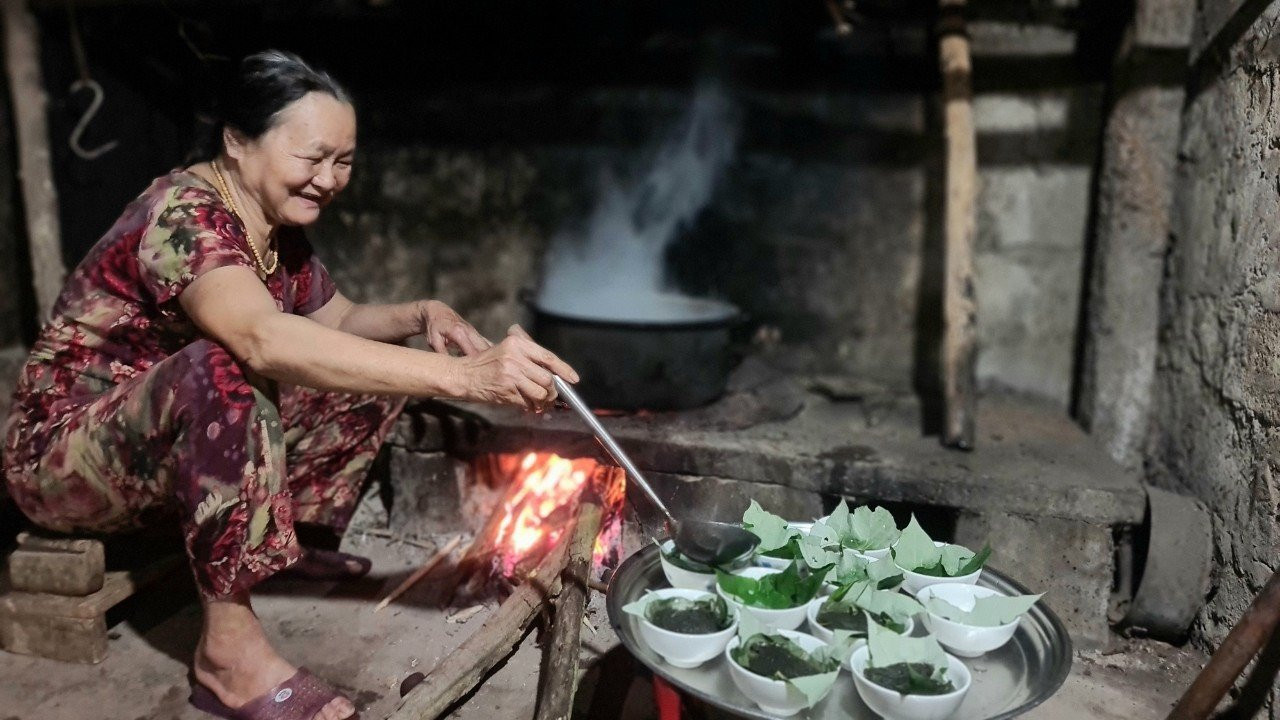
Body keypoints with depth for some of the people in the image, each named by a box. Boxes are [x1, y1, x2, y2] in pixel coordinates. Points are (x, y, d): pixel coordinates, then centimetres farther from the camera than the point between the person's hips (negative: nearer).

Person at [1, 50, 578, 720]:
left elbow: (341, 321, 13)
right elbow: (265, 340, -45)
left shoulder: (280, 230, -1)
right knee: (222, 370, -38)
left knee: (372, 364, -1)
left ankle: (287, 534, 9)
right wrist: (463, 376, -51)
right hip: (63, 452, -8)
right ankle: (229, 646, -27)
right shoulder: (183, 214, -26)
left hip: (178, 444, 8)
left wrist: (423, 314, -9)